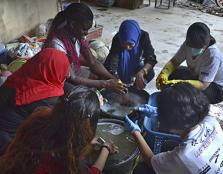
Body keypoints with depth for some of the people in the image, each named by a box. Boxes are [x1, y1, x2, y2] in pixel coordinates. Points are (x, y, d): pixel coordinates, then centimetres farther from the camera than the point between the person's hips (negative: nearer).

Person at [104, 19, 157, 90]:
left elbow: (151, 59, -35)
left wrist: (141, 73, -53)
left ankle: (138, 88, 3)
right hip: (122, 64, 0)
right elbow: (111, 65, -38)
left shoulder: (143, 36, -30)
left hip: (137, 62, 0)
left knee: (149, 73, -27)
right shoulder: (117, 39, -32)